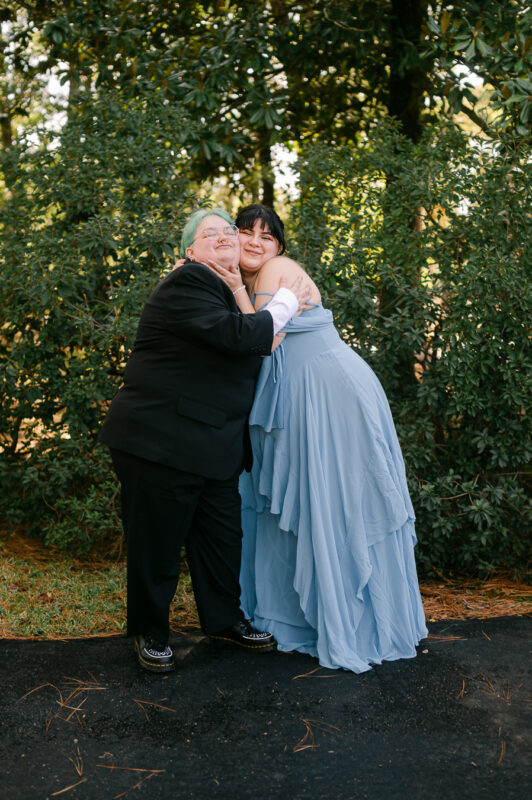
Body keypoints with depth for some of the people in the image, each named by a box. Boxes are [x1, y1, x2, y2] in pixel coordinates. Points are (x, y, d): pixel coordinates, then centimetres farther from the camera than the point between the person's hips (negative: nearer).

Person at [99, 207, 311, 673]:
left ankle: (224, 619, 34)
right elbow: (237, 336, -25)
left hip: (216, 448, 9)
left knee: (224, 536, 15)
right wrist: (285, 305, -10)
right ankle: (150, 632, 25)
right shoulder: (187, 284, -13)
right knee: (157, 542, 6)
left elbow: (244, 361, 21)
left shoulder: (233, 292, 16)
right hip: (160, 441, -9)